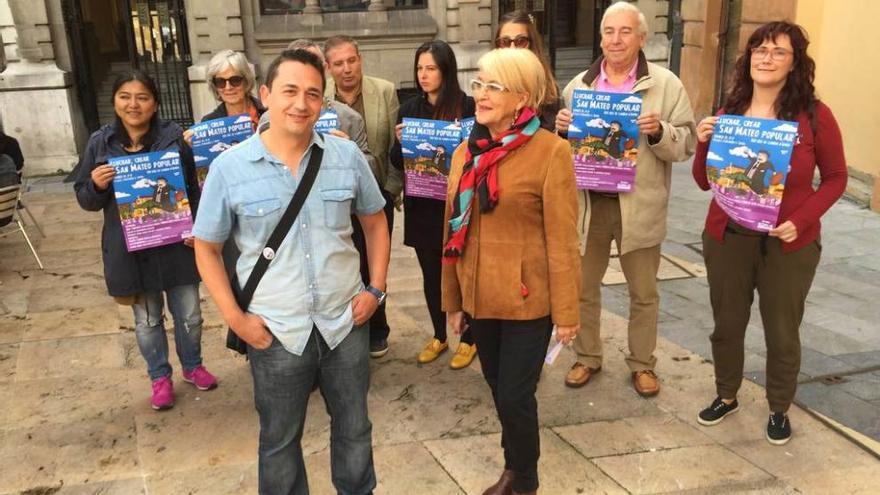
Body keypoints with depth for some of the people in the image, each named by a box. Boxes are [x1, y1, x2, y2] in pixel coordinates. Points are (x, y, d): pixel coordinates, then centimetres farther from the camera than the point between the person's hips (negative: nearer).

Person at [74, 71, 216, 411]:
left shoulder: (174, 137, -5)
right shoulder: (100, 143, -1)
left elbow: (194, 189, 1)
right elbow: (86, 200, 5)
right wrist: (96, 186, -17)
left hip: (176, 244, 0)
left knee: (189, 314, 12)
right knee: (147, 319, 14)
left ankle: (192, 366, 38)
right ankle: (160, 377, 34)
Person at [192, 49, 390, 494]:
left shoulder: (347, 155, -3)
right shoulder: (229, 167, -9)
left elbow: (375, 222, 10)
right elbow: (207, 248, 0)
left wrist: (376, 288, 1)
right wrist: (234, 317, -7)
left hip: (345, 322, 2)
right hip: (275, 332, -1)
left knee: (354, 428, 20)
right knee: (279, 439, 18)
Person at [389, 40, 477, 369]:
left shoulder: (467, 106, -7)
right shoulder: (409, 109, 6)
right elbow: (398, 163, 8)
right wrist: (400, 143, -11)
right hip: (421, 206, 4)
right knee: (431, 274, 14)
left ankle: (468, 339, 25)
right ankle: (439, 336, 32)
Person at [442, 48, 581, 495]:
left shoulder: (551, 152, -12)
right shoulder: (466, 152, 6)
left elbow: (562, 240, -12)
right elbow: (453, 231, 10)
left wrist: (566, 311, -11)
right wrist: (452, 301, 12)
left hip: (527, 300, -5)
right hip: (479, 298, 5)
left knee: (515, 397, 3)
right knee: (500, 391, 18)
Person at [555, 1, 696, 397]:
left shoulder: (666, 85, -3)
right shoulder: (579, 84, 6)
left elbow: (686, 144, -5)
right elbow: (561, 145, 12)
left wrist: (658, 131, -23)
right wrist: (562, 128, -10)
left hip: (639, 206, -2)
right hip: (588, 202, 2)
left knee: (643, 292, 12)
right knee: (583, 287, 13)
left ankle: (642, 363, 31)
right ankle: (587, 357, 33)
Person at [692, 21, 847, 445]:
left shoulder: (814, 115, -9)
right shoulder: (728, 113, 0)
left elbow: (835, 177, -2)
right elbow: (705, 182, 4)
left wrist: (801, 220, -15)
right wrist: (703, 143, -14)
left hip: (789, 244, -2)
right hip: (727, 238, 3)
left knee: (782, 333, 12)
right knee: (727, 324, 17)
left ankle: (779, 409, 35)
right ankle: (726, 396, 40)